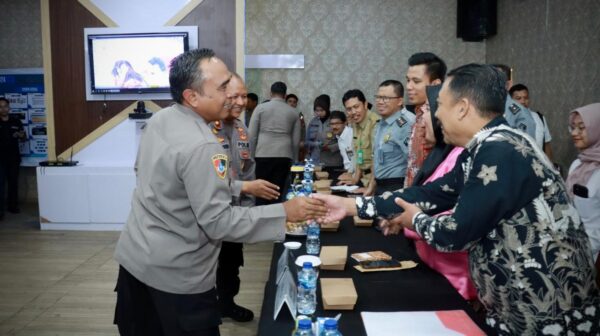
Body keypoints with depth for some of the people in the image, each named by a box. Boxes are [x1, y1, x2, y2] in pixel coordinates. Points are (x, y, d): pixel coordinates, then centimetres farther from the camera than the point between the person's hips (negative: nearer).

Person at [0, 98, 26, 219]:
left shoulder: (16, 122, 6)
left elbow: (24, 138, 13)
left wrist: (21, 135, -10)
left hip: (14, 157, 3)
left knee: (13, 182, 11)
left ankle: (13, 205, 24)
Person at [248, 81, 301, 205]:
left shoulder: (261, 108, 4)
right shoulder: (293, 112, 10)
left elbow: (252, 135, 1)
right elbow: (296, 139, 11)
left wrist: (251, 155, 9)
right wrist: (293, 159, 20)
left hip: (263, 154, -1)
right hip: (284, 155, 2)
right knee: (278, 191, 4)